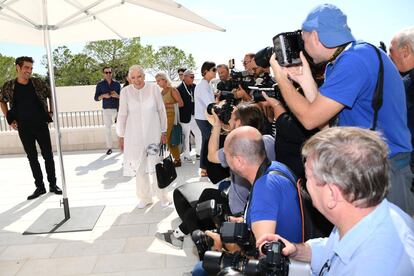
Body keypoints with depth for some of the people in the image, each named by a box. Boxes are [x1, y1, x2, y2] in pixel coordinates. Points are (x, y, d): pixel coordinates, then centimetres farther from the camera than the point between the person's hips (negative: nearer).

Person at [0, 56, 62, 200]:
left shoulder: (38, 83, -4)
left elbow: (51, 95, 11)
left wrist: (51, 112, 3)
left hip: (41, 125, -1)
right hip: (23, 129, 1)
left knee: (48, 155, 3)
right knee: (32, 158, 8)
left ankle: (53, 184, 16)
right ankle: (40, 187, 18)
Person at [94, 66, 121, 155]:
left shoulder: (117, 83, 6)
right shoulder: (100, 84, 5)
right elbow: (96, 98, 3)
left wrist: (117, 96, -14)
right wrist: (103, 95, -14)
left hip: (117, 108, 0)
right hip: (107, 110, 0)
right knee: (108, 128, 2)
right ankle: (109, 148, 9)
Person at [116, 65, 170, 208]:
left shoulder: (154, 88, -5)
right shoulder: (125, 91, -4)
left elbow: (161, 110, 2)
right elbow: (122, 115, 2)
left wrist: (163, 132, 5)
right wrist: (121, 136, 6)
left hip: (153, 133, -1)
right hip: (134, 135, 1)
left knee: (155, 165, -1)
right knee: (139, 166, 8)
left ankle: (162, 196, 17)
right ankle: (144, 197, 24)